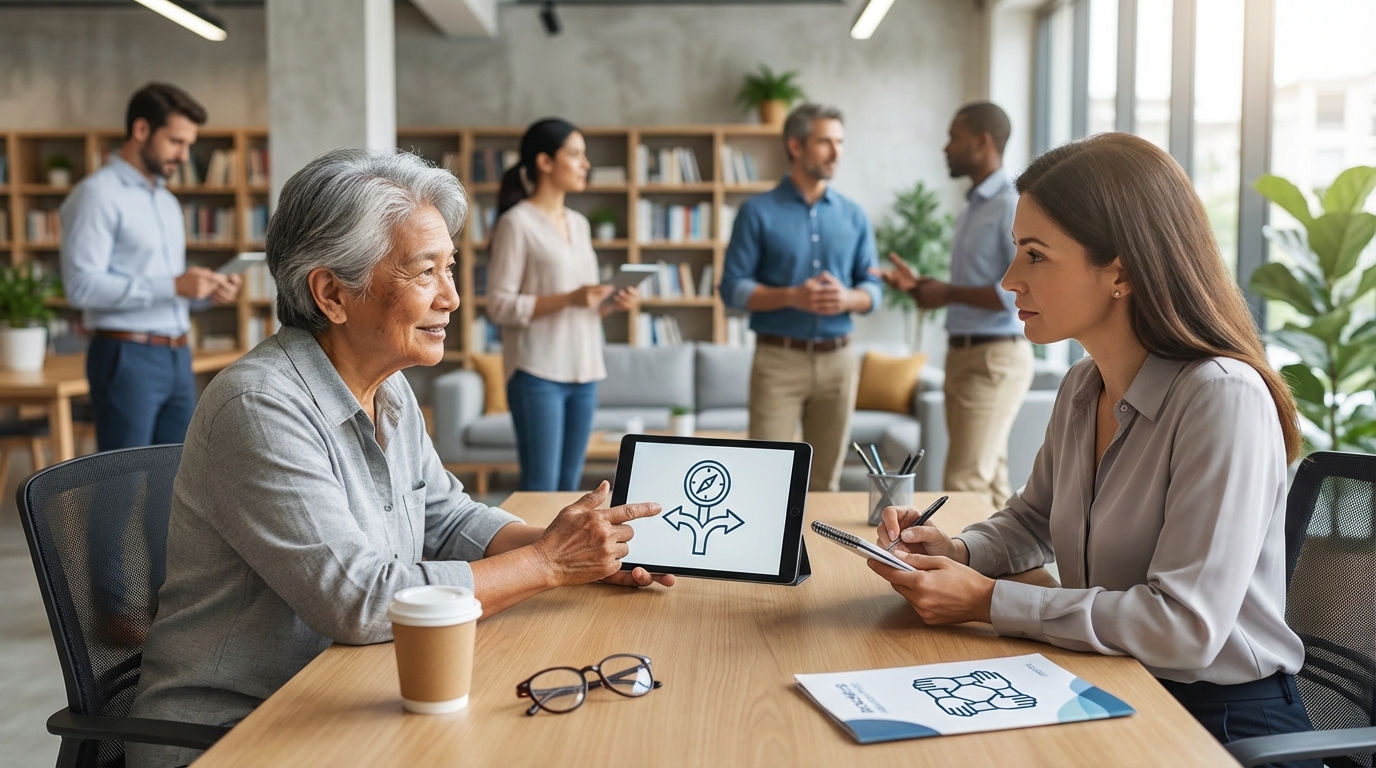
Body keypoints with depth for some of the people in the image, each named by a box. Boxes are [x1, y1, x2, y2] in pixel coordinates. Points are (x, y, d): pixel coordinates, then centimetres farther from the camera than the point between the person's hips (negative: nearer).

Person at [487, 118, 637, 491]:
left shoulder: (579, 223, 16)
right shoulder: (517, 223, -7)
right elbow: (499, 305, -12)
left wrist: (611, 304, 2)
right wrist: (569, 299, -20)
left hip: (583, 371, 7)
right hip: (538, 372, -7)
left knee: (570, 484, 10)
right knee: (540, 487, -5)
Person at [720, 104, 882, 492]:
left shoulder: (854, 216, 10)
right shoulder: (758, 211, -1)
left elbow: (872, 289, 10)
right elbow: (733, 288, -5)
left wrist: (847, 298, -13)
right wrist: (792, 297, -19)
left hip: (837, 361, 4)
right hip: (778, 359, -3)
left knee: (825, 479, 9)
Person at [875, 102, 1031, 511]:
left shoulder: (1013, 206, -12)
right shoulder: (974, 208, 17)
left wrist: (949, 293, -17)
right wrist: (921, 286, 9)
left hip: (997, 358, -9)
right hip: (963, 353, 9)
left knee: (964, 486, -11)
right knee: (990, 483, 11)